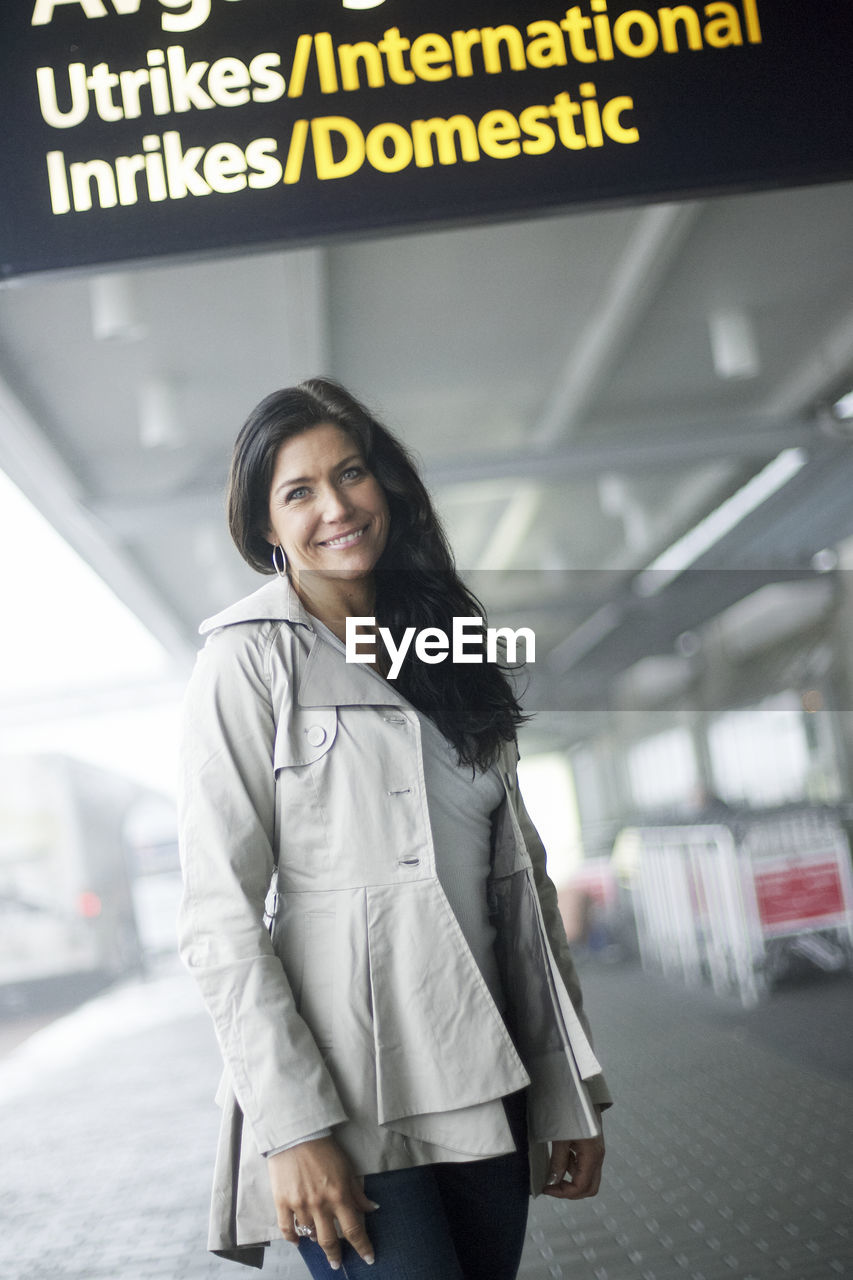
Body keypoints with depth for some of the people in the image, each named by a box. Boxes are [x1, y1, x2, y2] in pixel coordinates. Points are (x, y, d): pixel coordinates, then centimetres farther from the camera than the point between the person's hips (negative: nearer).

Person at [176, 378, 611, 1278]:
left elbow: (520, 879, 14)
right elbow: (221, 916, -10)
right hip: (349, 1099, -5)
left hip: (485, 1092, 6)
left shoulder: (447, 660, 15)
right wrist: (292, 1127, -16)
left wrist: (571, 1091, 11)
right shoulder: (248, 660, -3)